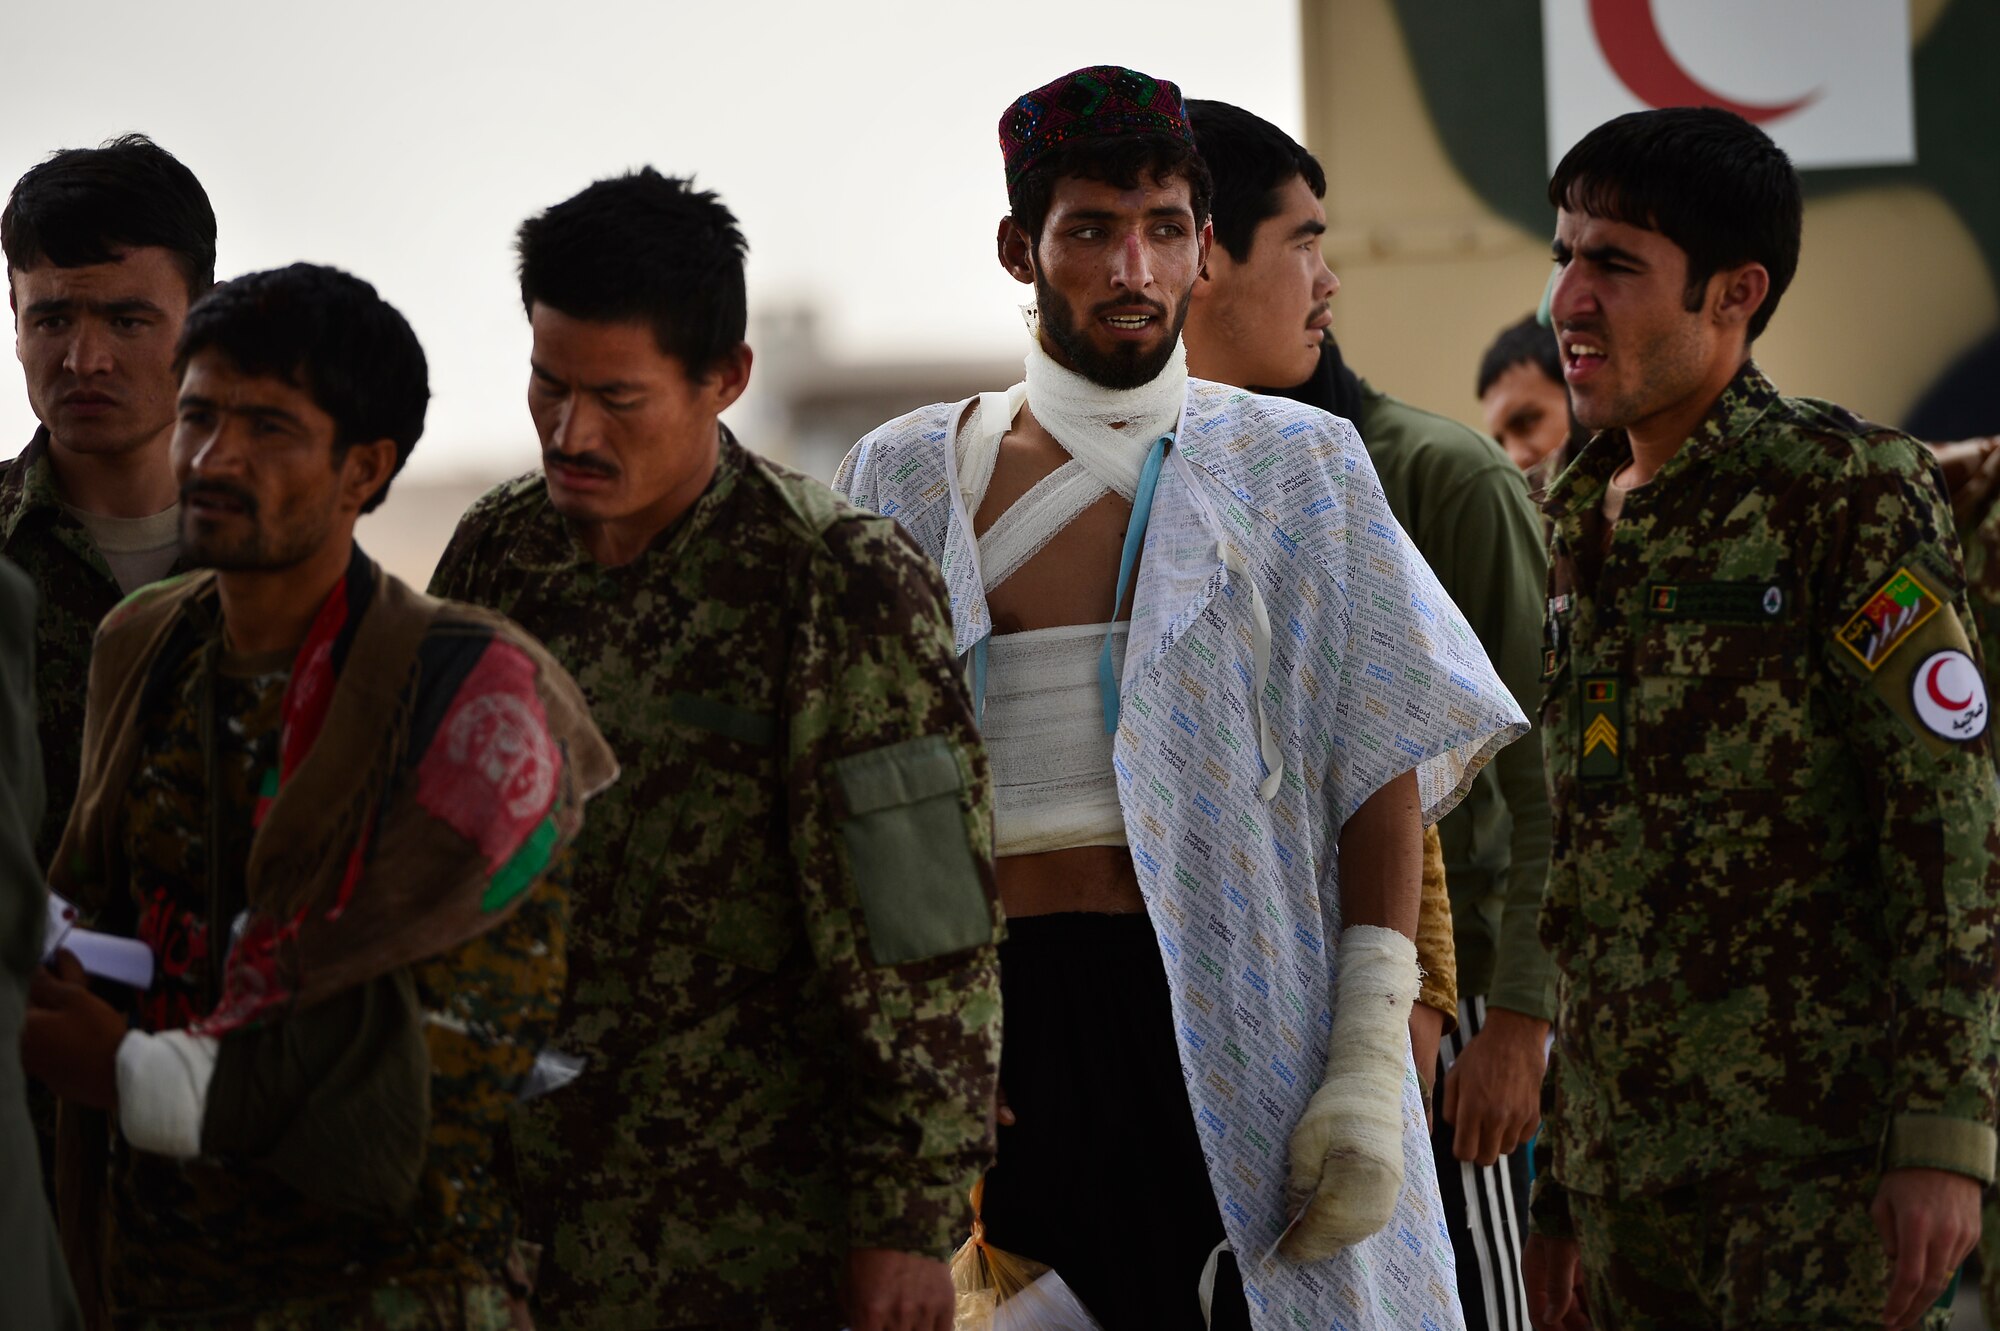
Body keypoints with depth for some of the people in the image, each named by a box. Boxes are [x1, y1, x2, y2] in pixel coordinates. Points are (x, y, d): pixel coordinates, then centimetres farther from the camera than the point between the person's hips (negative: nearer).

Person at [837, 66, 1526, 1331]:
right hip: (992, 1018, 1)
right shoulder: (906, 479, 10)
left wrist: (1368, 1069, -9)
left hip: (1236, 1028, -1)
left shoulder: (1297, 470, 6)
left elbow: (1385, 771, 1)